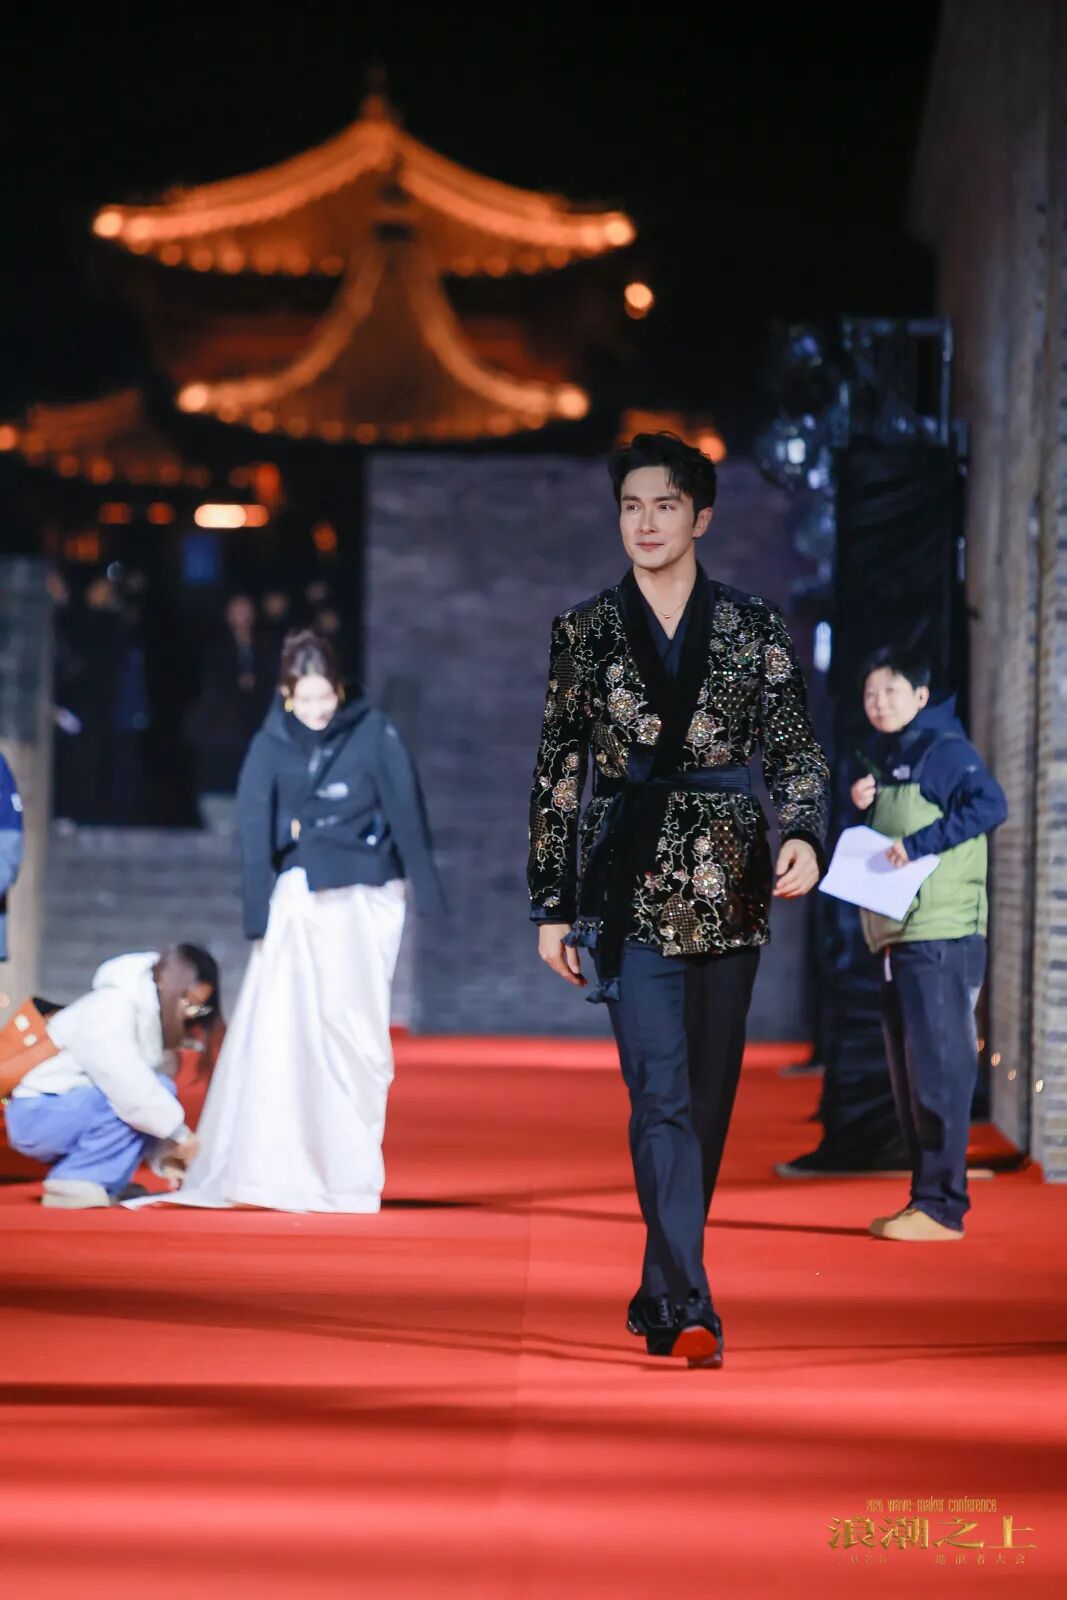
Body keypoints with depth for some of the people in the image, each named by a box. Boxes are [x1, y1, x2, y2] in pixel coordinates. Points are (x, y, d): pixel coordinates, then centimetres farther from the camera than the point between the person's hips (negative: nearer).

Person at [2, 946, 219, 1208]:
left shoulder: (153, 1018, 9)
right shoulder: (112, 1007, -18)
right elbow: (126, 1083, -29)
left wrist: (166, 1155, -8)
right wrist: (179, 1132, -24)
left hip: (71, 1114, 9)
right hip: (37, 1115, -9)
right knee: (132, 1099, -24)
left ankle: (97, 1189, 1)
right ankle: (74, 1183, -17)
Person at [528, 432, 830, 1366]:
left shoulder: (754, 629, 6)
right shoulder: (585, 633, 6)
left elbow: (798, 752, 7)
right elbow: (558, 773, 7)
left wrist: (804, 835, -14)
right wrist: (552, 905, 4)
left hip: (729, 881, 2)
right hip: (630, 885, -2)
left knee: (709, 1093, 7)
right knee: (661, 1092, -12)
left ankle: (661, 1291, 22)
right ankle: (689, 1309, -18)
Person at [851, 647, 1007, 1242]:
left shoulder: (944, 749, -6)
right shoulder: (888, 758, 21)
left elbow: (990, 803, -20)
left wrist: (919, 843, -24)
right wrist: (864, 807, 7)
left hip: (943, 936, -10)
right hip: (899, 939, 10)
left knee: (939, 1070, -10)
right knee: (910, 1076, 11)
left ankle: (942, 1206, -10)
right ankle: (926, 1201, 16)